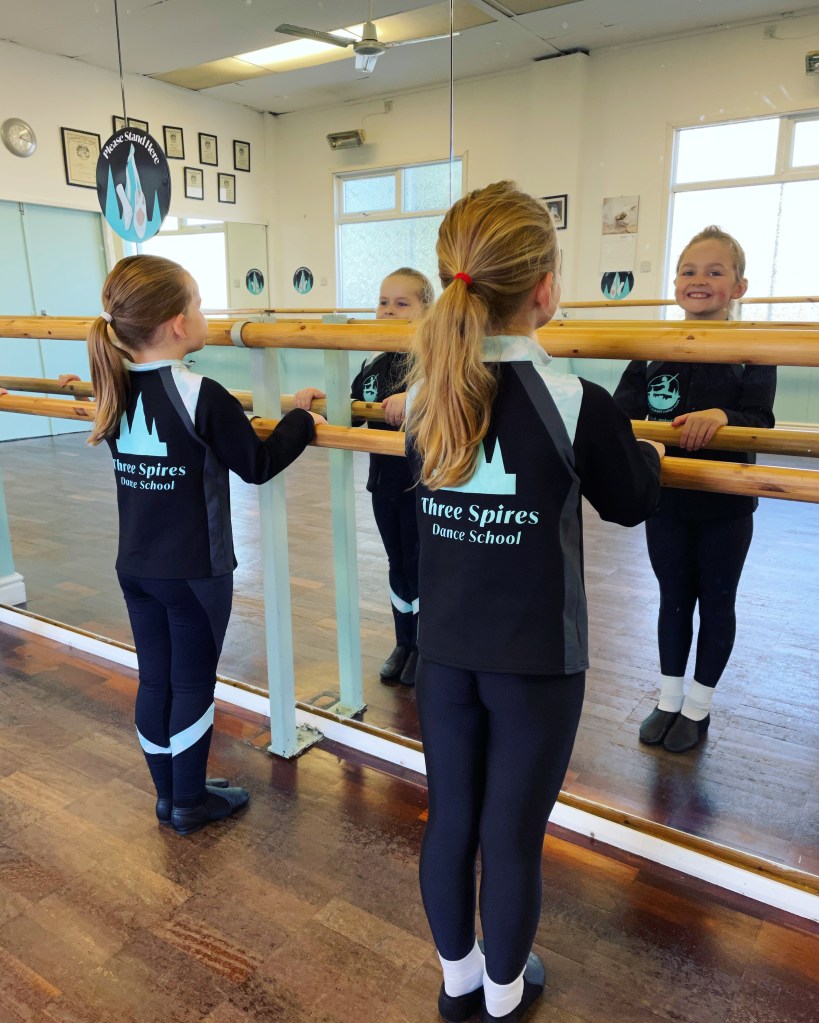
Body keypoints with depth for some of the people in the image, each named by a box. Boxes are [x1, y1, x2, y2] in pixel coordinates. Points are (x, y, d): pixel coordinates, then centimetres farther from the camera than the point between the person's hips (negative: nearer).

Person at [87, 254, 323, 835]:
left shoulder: (115, 389, 1)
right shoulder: (202, 396, -21)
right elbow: (258, 466, -12)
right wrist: (301, 421, 0)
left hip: (135, 566, 7)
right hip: (195, 570, -6)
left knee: (154, 679, 16)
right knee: (193, 684, 9)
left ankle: (168, 794, 32)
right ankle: (190, 803, 25)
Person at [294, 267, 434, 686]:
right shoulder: (374, 365, 6)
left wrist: (415, 397, -45)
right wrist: (318, 397, -4)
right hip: (384, 482, 6)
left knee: (421, 566, 7)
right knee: (397, 565, 17)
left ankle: (426, 648, 27)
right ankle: (404, 644, 34)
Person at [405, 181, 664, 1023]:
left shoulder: (425, 395, -5)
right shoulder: (576, 403, -19)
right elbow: (631, 503, -1)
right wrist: (649, 455, 21)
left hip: (444, 651, 4)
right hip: (537, 663, -4)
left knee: (449, 820, 19)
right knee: (513, 835, 14)